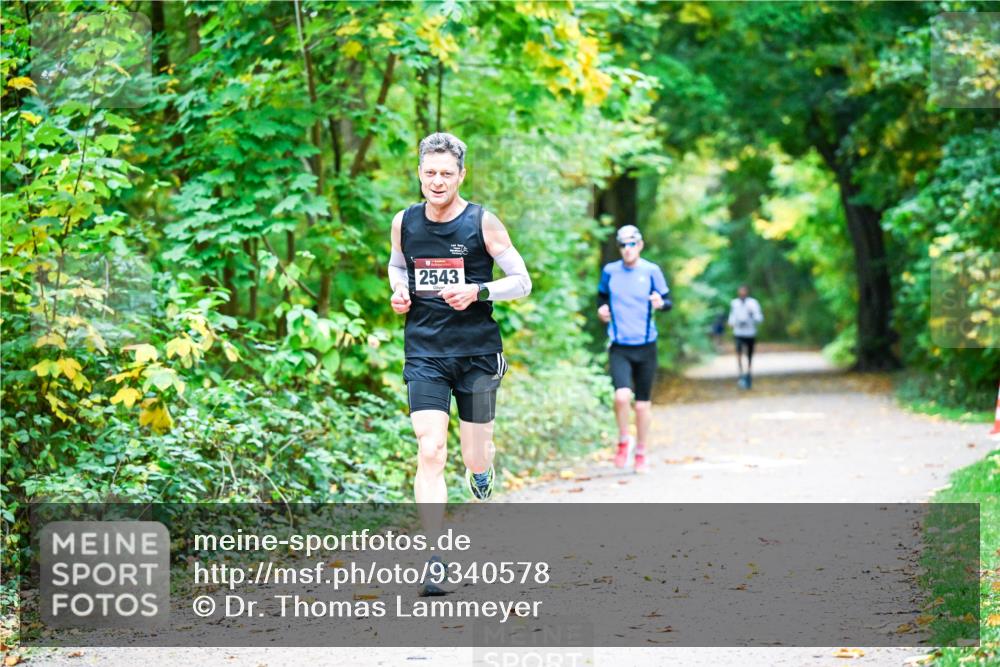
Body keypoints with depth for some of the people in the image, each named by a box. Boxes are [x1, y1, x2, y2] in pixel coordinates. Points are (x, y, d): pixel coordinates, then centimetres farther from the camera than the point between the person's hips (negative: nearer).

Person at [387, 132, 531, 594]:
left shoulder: (482, 222, -6)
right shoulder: (404, 222, 3)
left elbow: (522, 281, -2)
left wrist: (477, 292, -19)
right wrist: (399, 290, 2)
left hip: (477, 352, -1)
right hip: (424, 353, 1)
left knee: (474, 457, 8)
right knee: (430, 453, -12)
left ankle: (483, 470, 49)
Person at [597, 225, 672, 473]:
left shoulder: (651, 271, 0)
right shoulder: (610, 271, 3)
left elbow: (668, 301, 4)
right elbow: (602, 296, 20)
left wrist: (660, 303, -19)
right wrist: (601, 309, -2)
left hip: (645, 346, 1)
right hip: (619, 347, 0)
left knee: (643, 404, 7)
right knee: (622, 396, -21)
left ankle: (641, 454, 23)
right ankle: (623, 441, 4)